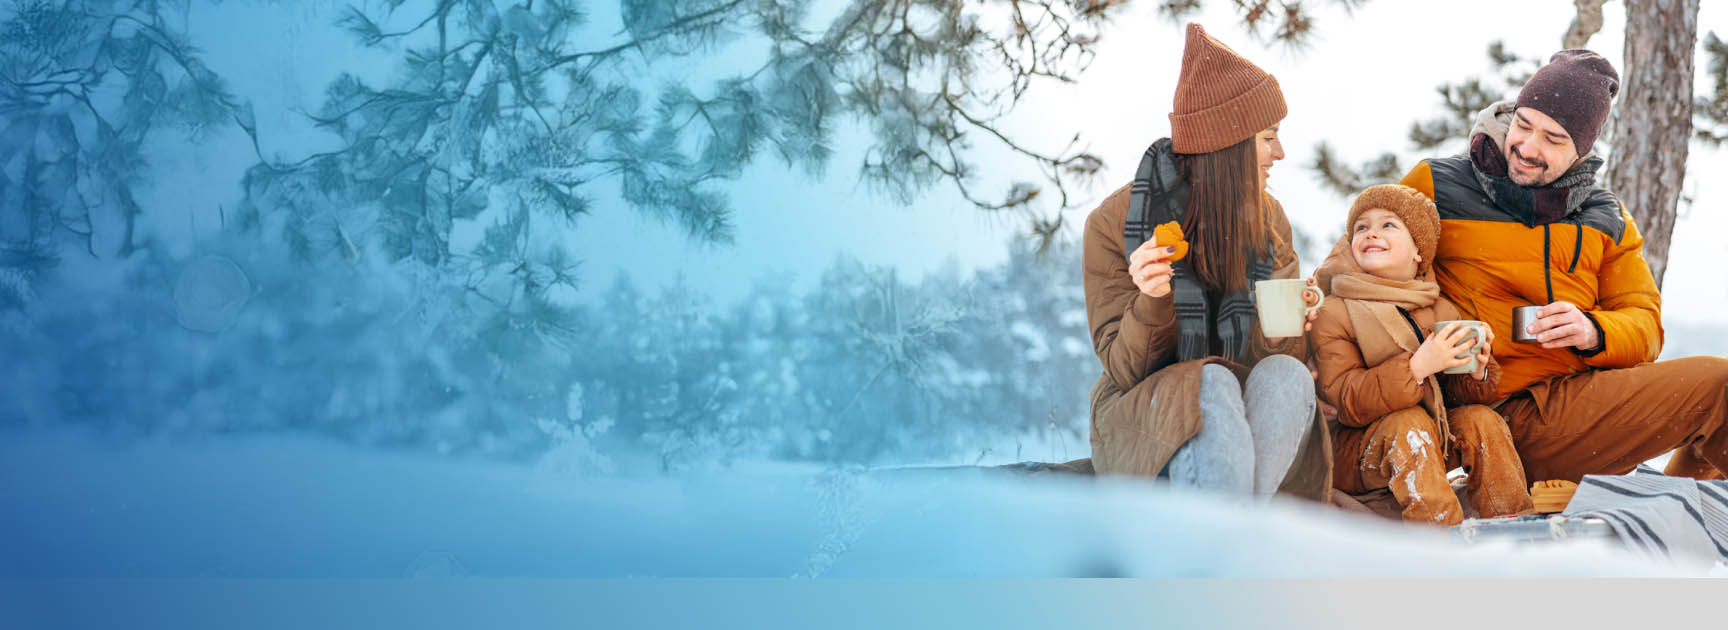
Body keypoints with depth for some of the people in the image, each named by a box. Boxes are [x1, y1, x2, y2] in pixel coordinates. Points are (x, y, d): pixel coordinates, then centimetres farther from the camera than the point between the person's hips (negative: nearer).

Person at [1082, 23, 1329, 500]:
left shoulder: (1268, 219, 6)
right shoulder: (1115, 223, -8)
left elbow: (1281, 352, 8)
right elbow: (1123, 369, -8)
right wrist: (1152, 303, -28)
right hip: (1145, 416, -4)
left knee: (1284, 374, -29)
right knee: (1212, 383, -36)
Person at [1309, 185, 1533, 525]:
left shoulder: (1442, 312, 7)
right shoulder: (1333, 314, -8)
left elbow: (1456, 394, 10)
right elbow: (1347, 402, -19)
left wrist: (1476, 372, -14)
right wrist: (1417, 366, -30)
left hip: (1439, 443, 5)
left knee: (1480, 418, -20)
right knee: (1409, 423, -33)